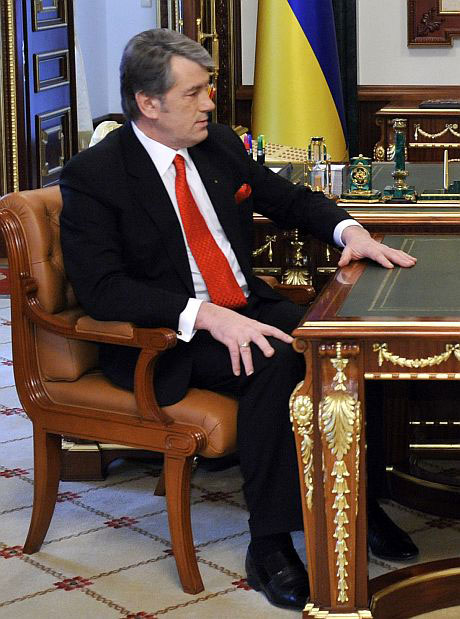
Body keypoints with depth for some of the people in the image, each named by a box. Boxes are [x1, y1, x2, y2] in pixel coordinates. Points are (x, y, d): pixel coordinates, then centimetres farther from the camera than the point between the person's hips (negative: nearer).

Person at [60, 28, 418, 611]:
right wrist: (206, 315, -31)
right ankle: (269, 544, -23)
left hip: (248, 309, 7)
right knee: (272, 361, -32)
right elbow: (101, 287, -21)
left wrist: (349, 230, -1)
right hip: (167, 340, -6)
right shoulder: (93, 175, -12)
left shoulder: (218, 144, 9)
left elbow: (291, 199, 20)